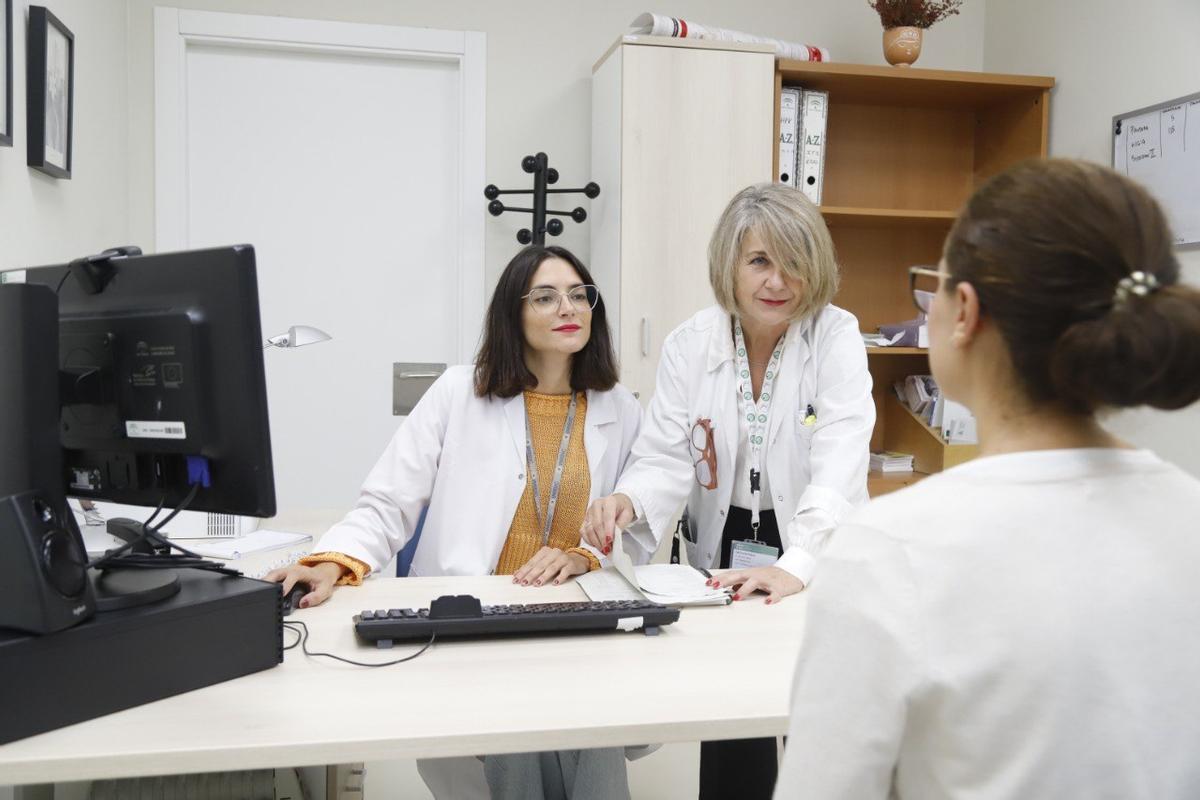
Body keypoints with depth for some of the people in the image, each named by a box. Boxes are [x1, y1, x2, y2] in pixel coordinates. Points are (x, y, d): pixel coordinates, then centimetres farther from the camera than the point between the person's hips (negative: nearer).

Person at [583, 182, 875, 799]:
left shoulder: (836, 338, -9)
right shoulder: (689, 344, -2)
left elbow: (838, 470, -20)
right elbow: (668, 460, -6)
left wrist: (796, 567, -35)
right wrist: (626, 500, -29)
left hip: (815, 575, -1)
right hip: (721, 567, 1)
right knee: (731, 747, -2)